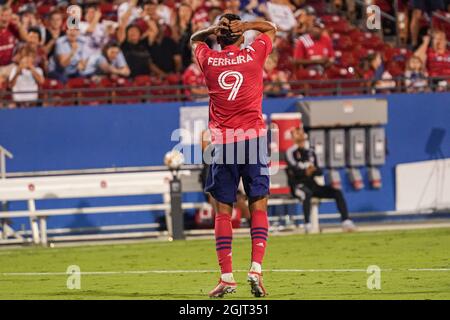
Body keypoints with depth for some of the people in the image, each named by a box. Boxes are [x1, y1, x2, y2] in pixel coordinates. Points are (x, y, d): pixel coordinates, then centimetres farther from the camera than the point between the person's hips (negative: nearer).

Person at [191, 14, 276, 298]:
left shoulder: (209, 60, 4)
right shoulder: (253, 55, 2)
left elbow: (194, 39, 27)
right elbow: (272, 28, 22)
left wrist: (213, 30, 6)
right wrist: (245, 26, 4)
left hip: (222, 142, 1)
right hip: (253, 138, 0)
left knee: (223, 210, 4)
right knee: (258, 206, 2)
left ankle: (227, 277, -1)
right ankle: (256, 269, -12)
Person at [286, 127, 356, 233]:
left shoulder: (310, 153, 19)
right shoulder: (291, 152, 2)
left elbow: (319, 172, 9)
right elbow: (294, 169, -16)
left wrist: (313, 170, -15)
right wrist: (305, 172, -35)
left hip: (312, 184, 6)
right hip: (298, 185, -6)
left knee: (337, 192, -11)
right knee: (307, 193, -40)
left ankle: (345, 221, -17)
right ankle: (307, 224, -45)